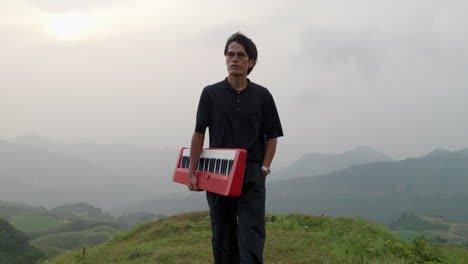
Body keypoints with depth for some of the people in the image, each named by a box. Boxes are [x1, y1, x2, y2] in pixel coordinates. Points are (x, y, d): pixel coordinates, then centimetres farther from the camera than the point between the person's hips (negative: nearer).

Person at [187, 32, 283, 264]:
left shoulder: (262, 95, 4)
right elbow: (199, 133, 2)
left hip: (252, 177, -1)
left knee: (252, 238, -8)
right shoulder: (211, 93, 4)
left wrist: (264, 168, -4)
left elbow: (272, 137, 8)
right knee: (222, 240, 9)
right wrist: (192, 172, -2)